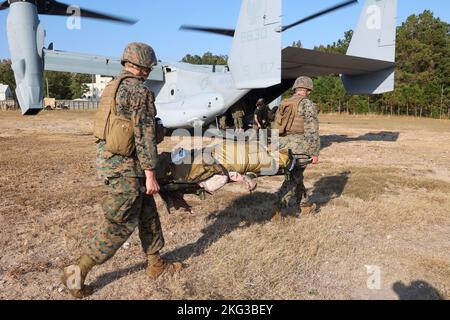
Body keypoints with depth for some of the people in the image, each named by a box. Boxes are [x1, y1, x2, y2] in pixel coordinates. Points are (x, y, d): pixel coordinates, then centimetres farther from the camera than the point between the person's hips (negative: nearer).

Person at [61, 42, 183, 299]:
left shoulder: (112, 88, 14)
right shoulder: (140, 92, -15)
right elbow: (144, 135, -19)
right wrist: (150, 174, -16)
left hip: (107, 159, 9)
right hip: (127, 165, -9)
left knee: (147, 212, 17)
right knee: (120, 224, 1)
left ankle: (156, 264, 28)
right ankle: (78, 272, 10)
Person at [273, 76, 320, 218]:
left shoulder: (284, 104, 16)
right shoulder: (307, 105, -6)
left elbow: (277, 127, 20)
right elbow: (312, 131, -12)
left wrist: (279, 147, 26)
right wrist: (314, 152, -9)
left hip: (283, 147, 7)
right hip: (298, 148, -7)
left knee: (296, 176, 18)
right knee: (293, 179, -1)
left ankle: (305, 205, 30)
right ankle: (280, 209, -3)